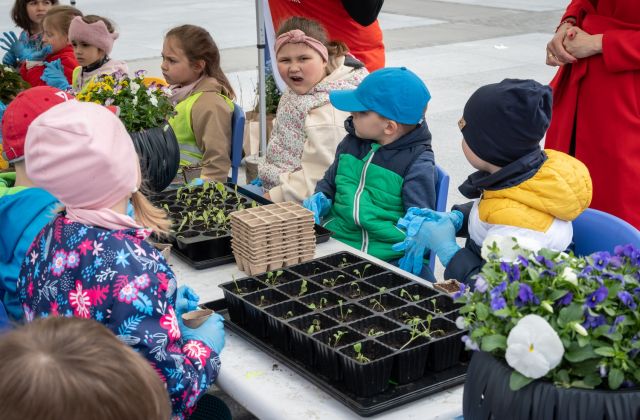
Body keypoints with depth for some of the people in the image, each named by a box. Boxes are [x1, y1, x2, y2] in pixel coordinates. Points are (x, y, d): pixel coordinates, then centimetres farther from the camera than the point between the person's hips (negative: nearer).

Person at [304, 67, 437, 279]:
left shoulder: (418, 163, -6)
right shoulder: (351, 143, 12)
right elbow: (329, 182, 26)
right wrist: (318, 200, 5)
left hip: (390, 256, -4)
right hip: (337, 244, 5)